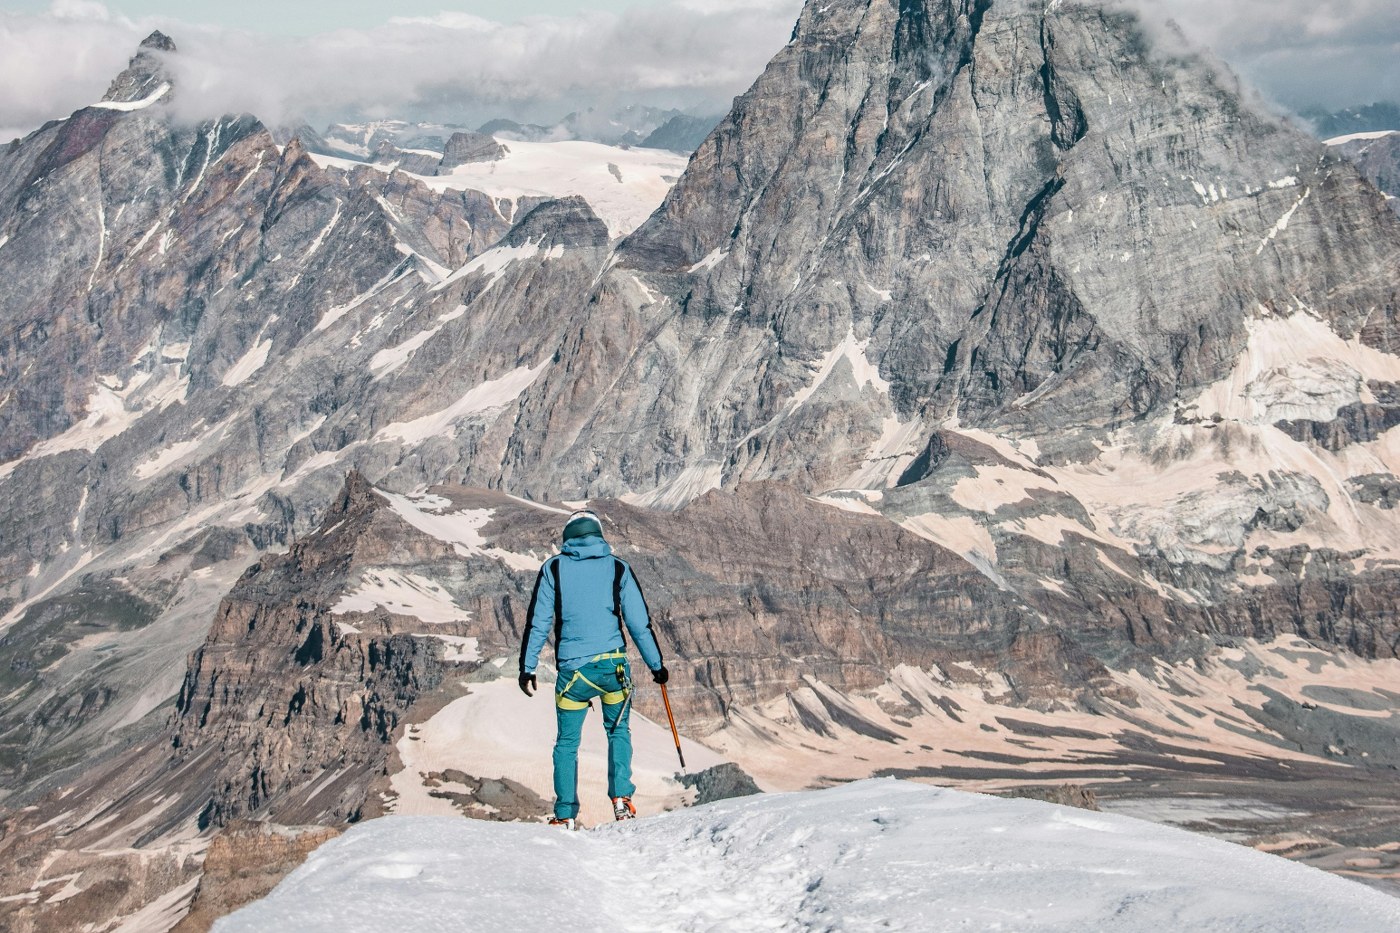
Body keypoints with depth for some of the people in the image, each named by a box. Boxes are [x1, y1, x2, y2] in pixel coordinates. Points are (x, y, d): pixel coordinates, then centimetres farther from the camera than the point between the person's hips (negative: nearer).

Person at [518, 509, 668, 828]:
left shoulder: (553, 568, 4)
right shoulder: (617, 568, 5)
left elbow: (537, 621, 2)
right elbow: (639, 621, 5)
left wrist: (527, 668, 8)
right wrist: (656, 665, 14)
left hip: (573, 670, 0)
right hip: (613, 664, 0)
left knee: (567, 742, 13)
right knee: (618, 731, 20)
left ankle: (565, 815, 10)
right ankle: (621, 798, 6)